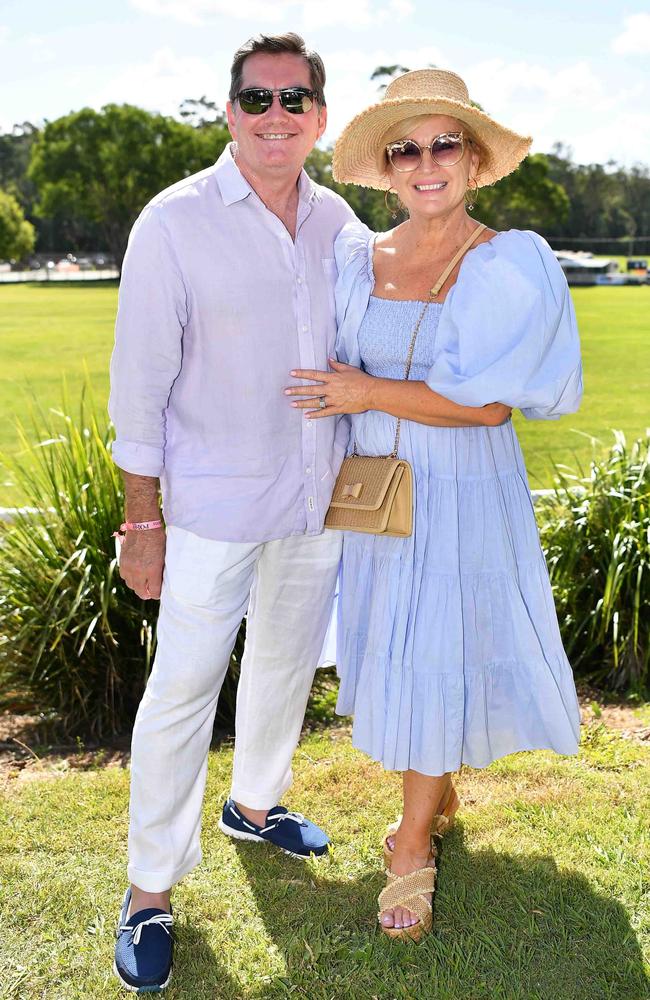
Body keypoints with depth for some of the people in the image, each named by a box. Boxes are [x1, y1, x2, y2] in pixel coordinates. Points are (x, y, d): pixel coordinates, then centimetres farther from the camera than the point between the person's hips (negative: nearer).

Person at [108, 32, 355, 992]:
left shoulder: (337, 221, 3)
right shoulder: (175, 221, -11)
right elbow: (140, 380, -10)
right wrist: (142, 518, -11)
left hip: (318, 499, 5)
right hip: (215, 506, -5)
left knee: (287, 662, 19)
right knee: (184, 687, -1)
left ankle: (254, 803, 44)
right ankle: (150, 888, 14)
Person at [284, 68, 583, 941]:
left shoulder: (513, 264, -10)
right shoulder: (358, 259, 2)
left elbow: (487, 402, -16)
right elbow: (331, 369, 14)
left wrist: (368, 393, -14)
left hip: (461, 497, -4)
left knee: (437, 664, 4)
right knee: (391, 653, 15)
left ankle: (413, 845, 23)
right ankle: (436, 789, 41)